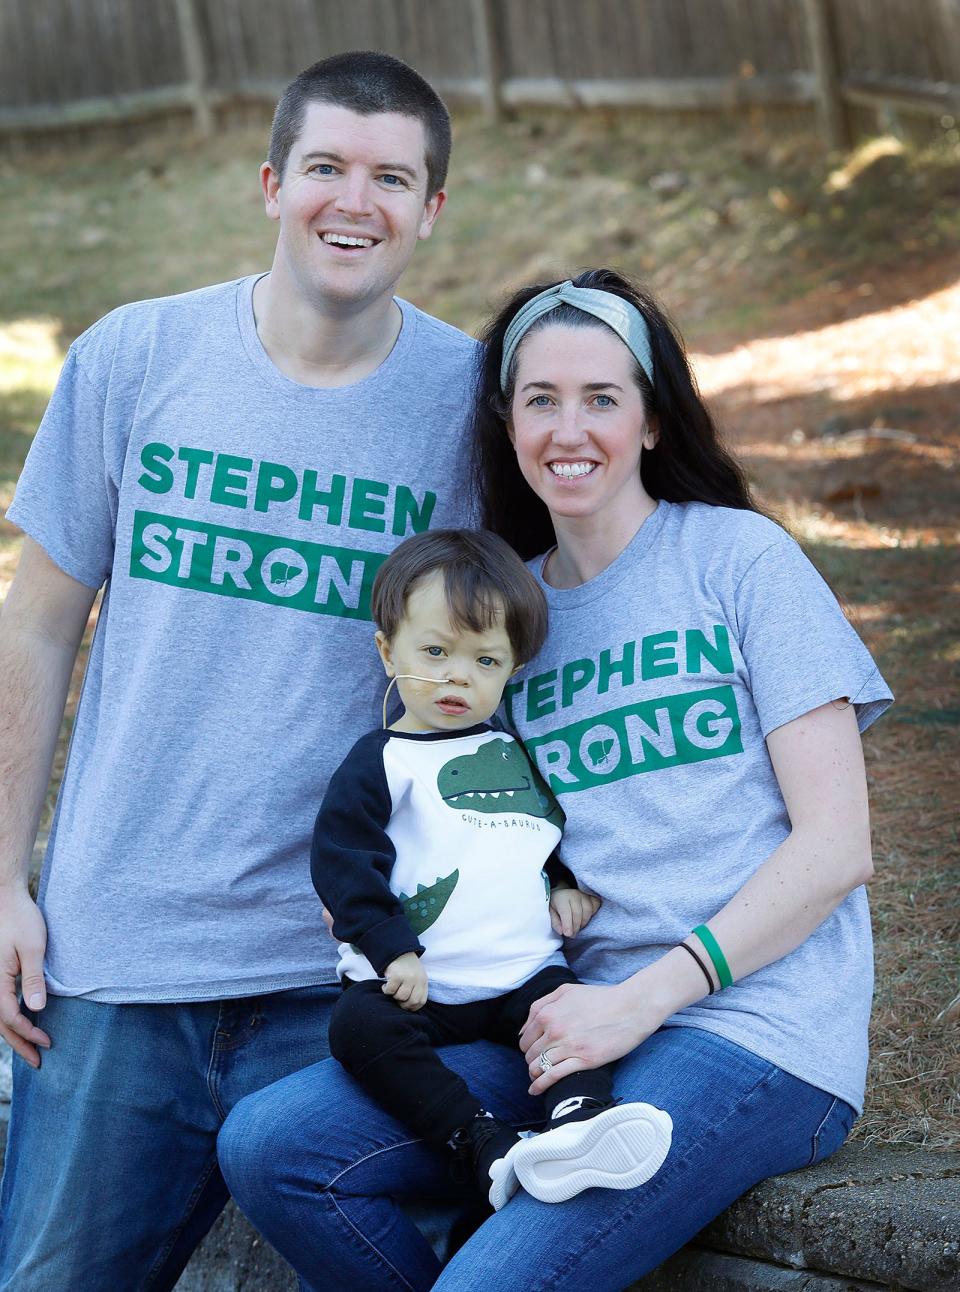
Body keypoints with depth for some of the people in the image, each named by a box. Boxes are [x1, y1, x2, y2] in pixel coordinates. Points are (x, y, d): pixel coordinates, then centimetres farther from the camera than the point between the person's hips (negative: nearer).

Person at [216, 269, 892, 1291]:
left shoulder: (739, 556, -1)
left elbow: (836, 845, -6)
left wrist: (643, 998, -14)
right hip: (583, 1019, 6)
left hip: (757, 1031, -6)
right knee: (266, 1146, -13)